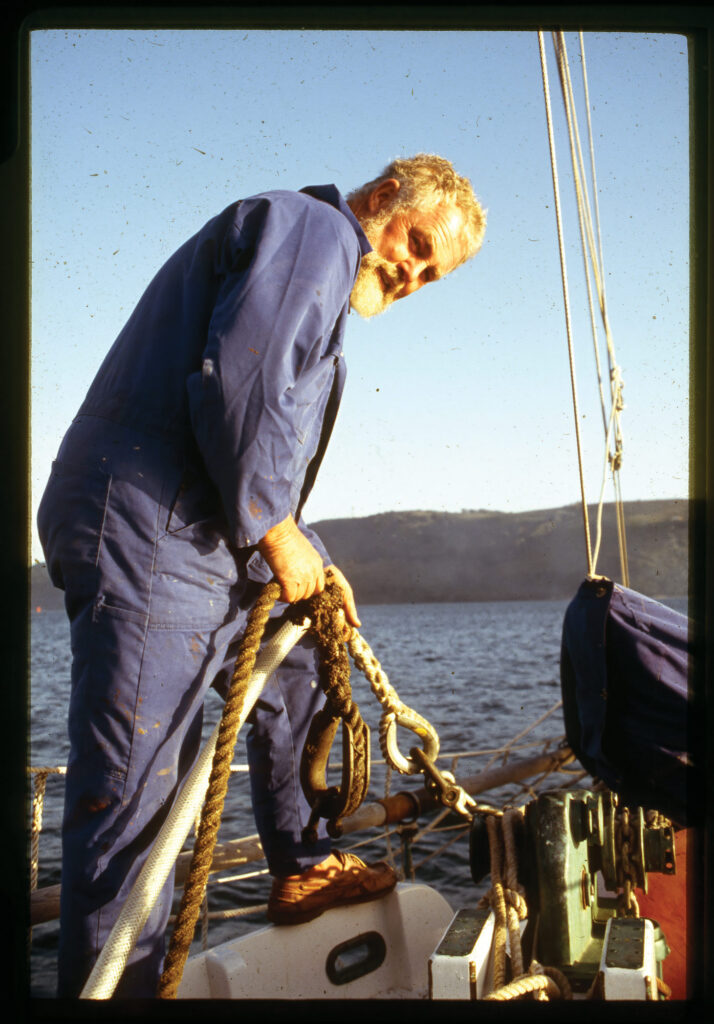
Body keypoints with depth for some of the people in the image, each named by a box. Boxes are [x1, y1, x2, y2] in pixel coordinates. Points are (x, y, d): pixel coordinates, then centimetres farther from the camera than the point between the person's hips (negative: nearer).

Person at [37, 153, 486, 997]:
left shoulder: (323, 270, 27)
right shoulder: (314, 231, -4)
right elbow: (237, 382, -21)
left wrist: (312, 563, 17)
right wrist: (279, 534, -12)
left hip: (199, 548, 11)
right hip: (147, 542, -11)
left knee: (293, 679, 26)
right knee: (133, 795, -9)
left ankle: (299, 872, 39)